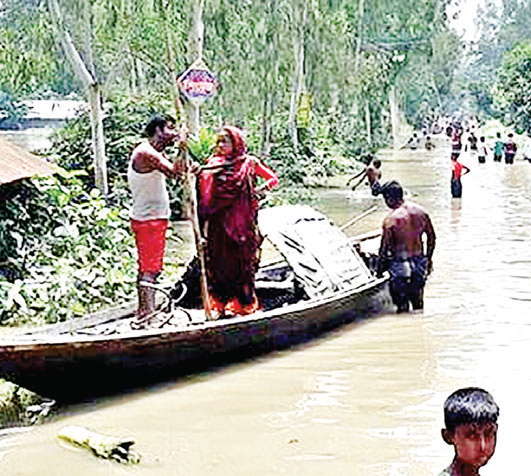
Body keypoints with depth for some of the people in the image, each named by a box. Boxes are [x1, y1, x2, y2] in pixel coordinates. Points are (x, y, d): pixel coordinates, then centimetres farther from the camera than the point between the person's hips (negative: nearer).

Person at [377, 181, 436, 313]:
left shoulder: (390, 219, -17)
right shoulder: (420, 211, -1)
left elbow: (385, 247, -14)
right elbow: (431, 237, 7)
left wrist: (381, 267, 1)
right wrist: (428, 258, 19)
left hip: (400, 263, -5)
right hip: (420, 261, 5)